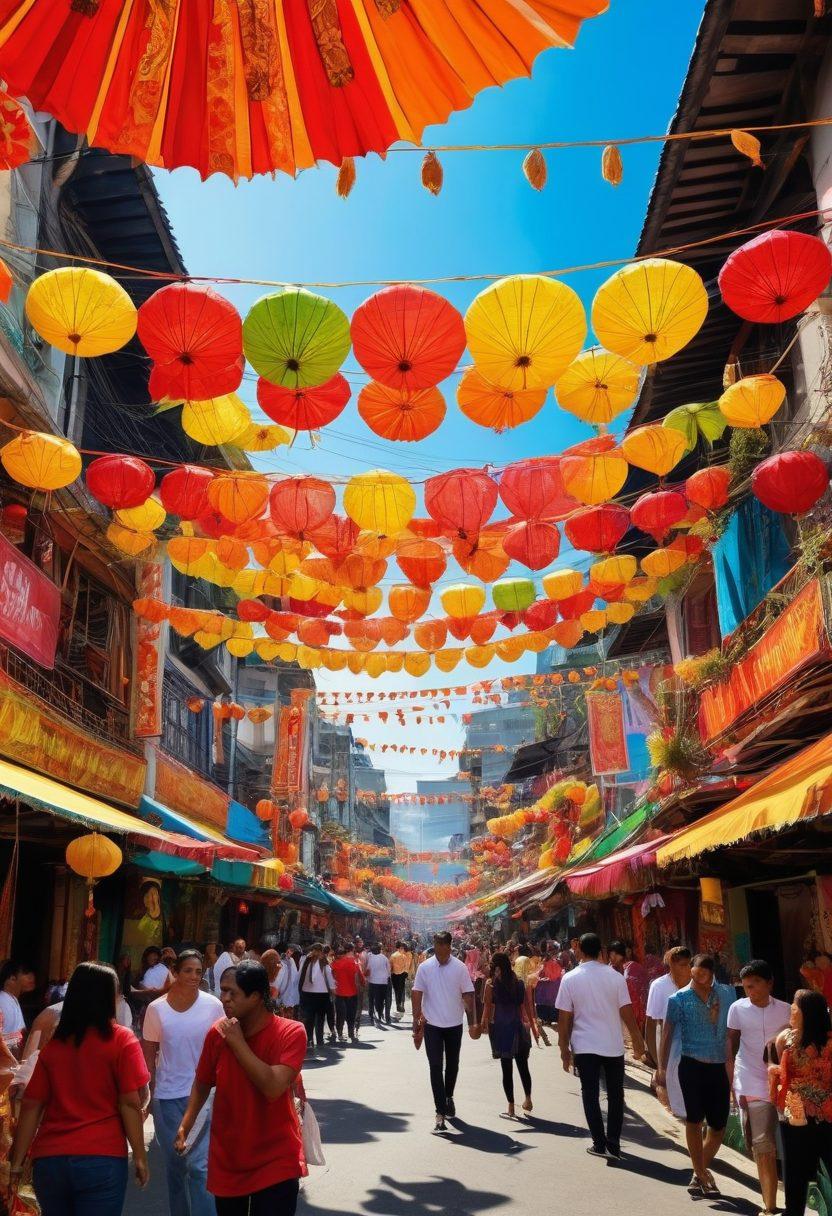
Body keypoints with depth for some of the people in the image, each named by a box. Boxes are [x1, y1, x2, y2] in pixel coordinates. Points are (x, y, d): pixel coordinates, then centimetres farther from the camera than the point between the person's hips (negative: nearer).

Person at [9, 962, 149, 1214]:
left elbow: (31, 1107, 4)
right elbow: (130, 1103, -9)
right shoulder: (121, 1040, -6)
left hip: (49, 1160, 4)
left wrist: (17, 1162, 9)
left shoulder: (53, 1044, 5)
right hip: (102, 1159, -4)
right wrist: (140, 1157, -3)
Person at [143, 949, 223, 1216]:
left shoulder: (213, 1006, -6)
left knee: (199, 1165, -7)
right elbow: (148, 1052, 3)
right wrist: (149, 1090, 0)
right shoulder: (156, 1008, -4)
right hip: (166, 1097, 2)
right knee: (174, 1166, 15)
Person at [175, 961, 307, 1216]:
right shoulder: (218, 1033, -5)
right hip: (226, 1161, 4)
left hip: (275, 1164, -4)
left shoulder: (290, 1033, -18)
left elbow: (273, 1087, -30)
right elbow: (202, 1084, 10)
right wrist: (185, 1126, -3)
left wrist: (238, 1042, -25)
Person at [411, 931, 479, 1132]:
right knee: (436, 1067, -6)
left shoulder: (460, 968, -9)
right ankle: (441, 1112, -3)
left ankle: (448, 1097, 41)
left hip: (454, 1025, 1)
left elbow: (468, 996, -5)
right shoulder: (424, 967, -9)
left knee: (452, 1065, 17)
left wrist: (472, 1022, -9)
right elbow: (417, 995, -3)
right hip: (432, 1025, -1)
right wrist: (416, 1022, -5)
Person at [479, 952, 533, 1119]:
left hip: (500, 1028, -3)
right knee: (523, 1066, 18)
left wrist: (483, 1024, 4)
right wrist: (529, 1022, 12)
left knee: (506, 1068, 4)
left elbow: (488, 1007, -7)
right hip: (518, 1027, 3)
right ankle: (527, 1098, 26)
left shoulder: (491, 983, -8)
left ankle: (511, 1106, 7)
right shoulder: (520, 982, 1)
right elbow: (527, 1005, 3)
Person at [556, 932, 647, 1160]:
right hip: (613, 1046, 1)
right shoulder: (615, 976, -5)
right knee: (615, 1094, 13)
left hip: (585, 1047, -1)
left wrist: (565, 1050, 3)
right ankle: (613, 1145, 15)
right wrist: (638, 1042, 7)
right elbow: (627, 1013, -4)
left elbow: (564, 1019, -5)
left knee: (590, 1094, 10)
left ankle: (599, 1144, 10)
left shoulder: (570, 979, -7)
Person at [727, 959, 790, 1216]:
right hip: (752, 1085, -1)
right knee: (763, 1145, 0)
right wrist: (732, 1083, 1)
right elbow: (732, 1046, 3)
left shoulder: (786, 1010, 0)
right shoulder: (738, 1009, -2)